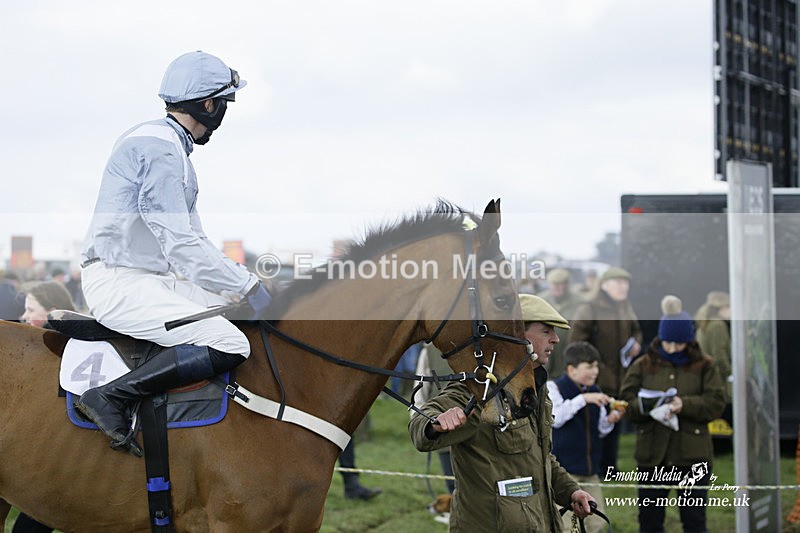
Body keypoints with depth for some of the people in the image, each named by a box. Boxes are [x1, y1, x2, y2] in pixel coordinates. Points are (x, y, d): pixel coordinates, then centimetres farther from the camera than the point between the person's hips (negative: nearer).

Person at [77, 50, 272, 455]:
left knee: (237, 304, 13)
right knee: (229, 345, -23)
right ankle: (109, 398, -20)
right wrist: (249, 285, -14)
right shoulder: (158, 149, -16)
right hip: (118, 283, -11)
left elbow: (192, 237, 21)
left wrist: (244, 282, 12)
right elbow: (183, 247, -21)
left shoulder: (170, 147, 17)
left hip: (153, 277, 11)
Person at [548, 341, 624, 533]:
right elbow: (555, 418, -25)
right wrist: (583, 399, -28)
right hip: (563, 467, -6)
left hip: (590, 469, 6)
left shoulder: (594, 392, 9)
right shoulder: (554, 388, -8)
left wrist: (610, 420, -5)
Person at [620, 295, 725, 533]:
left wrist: (685, 405, -22)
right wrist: (644, 407, -22)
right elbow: (626, 400, 0)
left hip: (692, 456, -1)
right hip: (652, 454, 1)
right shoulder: (643, 365, 6)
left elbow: (716, 402, -6)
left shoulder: (705, 366, 4)